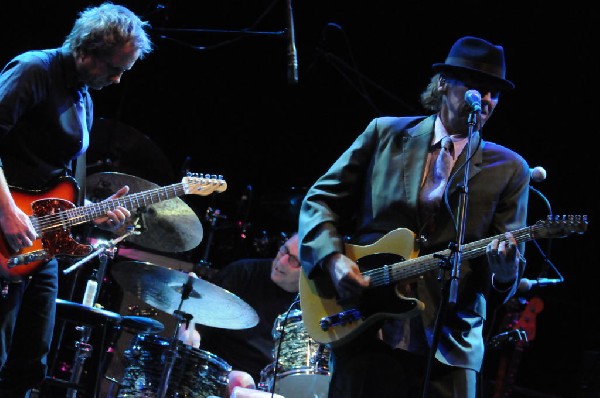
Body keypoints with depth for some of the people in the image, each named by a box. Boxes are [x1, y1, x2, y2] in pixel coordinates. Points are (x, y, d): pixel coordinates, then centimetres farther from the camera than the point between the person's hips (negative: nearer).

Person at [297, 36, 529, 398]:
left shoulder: (509, 169, 7)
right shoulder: (386, 133, 9)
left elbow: (509, 278, 3)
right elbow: (321, 200, 9)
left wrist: (504, 264, -21)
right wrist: (333, 258, -8)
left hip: (449, 345, 0)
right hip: (361, 330, 0)